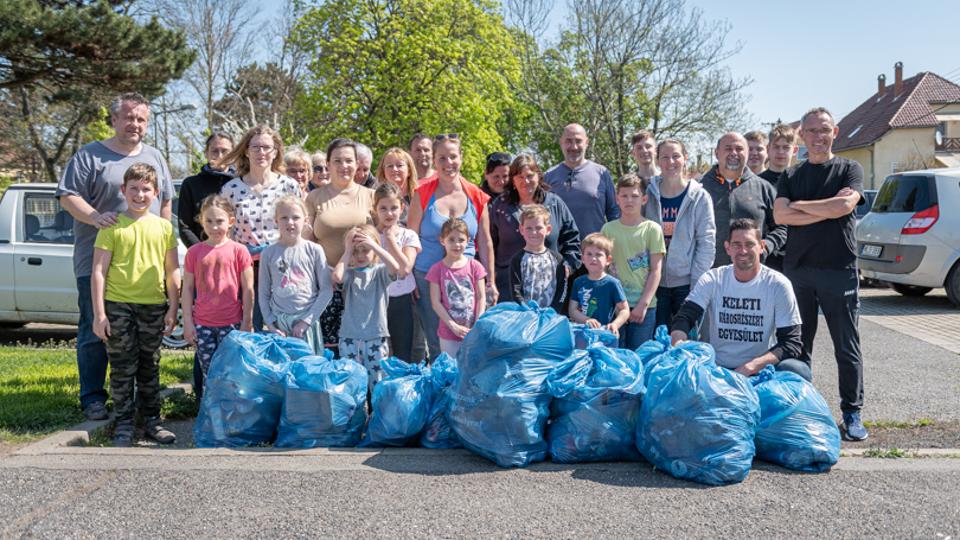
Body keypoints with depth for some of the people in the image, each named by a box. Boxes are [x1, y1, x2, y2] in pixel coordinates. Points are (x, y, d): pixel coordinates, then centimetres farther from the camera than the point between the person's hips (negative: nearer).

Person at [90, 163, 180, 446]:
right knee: (122, 369, 3)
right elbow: (98, 271, -3)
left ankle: (152, 420, 21)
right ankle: (124, 423, 13)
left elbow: (172, 270, 8)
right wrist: (99, 313, -8)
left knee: (150, 367, 12)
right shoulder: (112, 226, -2)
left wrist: (173, 308, 3)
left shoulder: (164, 227, 6)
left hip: (153, 306, 2)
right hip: (118, 306, -2)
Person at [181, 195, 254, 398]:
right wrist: (187, 322, 2)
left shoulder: (238, 251, -3)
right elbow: (187, 289, 6)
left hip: (231, 323, -2)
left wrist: (247, 322, -2)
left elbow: (248, 290, -1)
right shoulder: (194, 252, 3)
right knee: (208, 374, 8)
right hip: (202, 324, 2)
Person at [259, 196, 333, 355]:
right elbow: (263, 292, 8)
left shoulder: (314, 250, -1)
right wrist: (270, 324, -1)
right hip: (278, 323, 1)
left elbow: (327, 290, -2)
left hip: (306, 322, -1)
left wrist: (307, 320, -6)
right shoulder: (269, 253, 4)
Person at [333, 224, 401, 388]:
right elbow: (336, 277, -19)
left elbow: (395, 267, -21)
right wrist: (347, 251, -8)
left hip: (377, 336, -1)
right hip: (349, 336, 1)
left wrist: (373, 245, -17)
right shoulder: (349, 273, 3)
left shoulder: (380, 271, 1)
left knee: (379, 384, 4)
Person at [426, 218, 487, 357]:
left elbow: (481, 298, 1)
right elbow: (436, 302, -5)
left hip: (473, 331, 1)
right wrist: (453, 326, -11)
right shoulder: (437, 269, -3)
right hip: (448, 335, -1)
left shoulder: (475, 266, 1)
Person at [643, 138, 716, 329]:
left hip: (686, 283, -1)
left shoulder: (699, 197, -1)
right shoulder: (647, 195, 4)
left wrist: (697, 283, -10)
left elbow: (707, 243, -4)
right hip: (655, 283, 1)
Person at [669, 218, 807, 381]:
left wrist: (751, 367, -26)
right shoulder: (711, 280, -1)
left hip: (761, 370, 0)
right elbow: (684, 318, -10)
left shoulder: (778, 284, -5)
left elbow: (791, 343, -9)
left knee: (799, 370, -30)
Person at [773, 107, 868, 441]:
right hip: (797, 269, 2)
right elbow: (780, 215, -4)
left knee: (847, 347, 3)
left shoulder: (850, 169, 6)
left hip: (839, 269, -2)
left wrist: (799, 205, -4)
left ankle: (852, 413, 12)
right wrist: (827, 208, -10)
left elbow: (844, 206, -13)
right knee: (798, 346, 7)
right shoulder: (791, 175, 12)